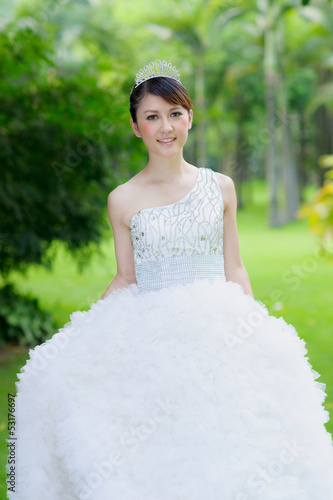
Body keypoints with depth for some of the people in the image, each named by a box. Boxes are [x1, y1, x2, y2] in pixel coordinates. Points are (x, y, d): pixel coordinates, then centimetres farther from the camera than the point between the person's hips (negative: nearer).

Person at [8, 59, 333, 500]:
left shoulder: (220, 187, 6)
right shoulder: (123, 200, 3)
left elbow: (235, 271, 9)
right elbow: (125, 281, 9)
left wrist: (253, 333, 3)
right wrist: (78, 335, 0)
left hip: (218, 337, 1)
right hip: (150, 343, -1)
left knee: (219, 440, -4)